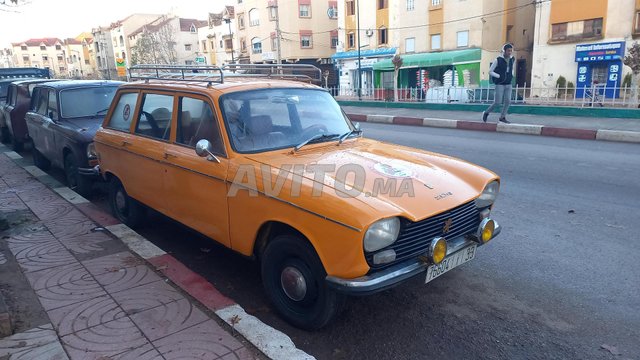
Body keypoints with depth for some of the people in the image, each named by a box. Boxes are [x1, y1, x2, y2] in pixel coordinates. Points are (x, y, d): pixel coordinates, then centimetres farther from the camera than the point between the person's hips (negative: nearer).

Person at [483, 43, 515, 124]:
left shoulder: (512, 59, 7)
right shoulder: (498, 60, -9)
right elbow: (490, 72, -7)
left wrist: (511, 76, 6)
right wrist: (499, 76, -14)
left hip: (508, 84, 5)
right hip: (500, 84, -5)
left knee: (508, 101, -5)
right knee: (498, 102, -8)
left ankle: (502, 117, 5)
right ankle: (486, 113, 13)